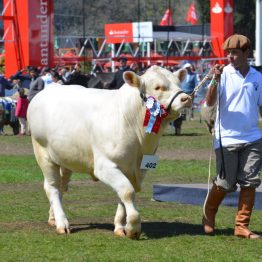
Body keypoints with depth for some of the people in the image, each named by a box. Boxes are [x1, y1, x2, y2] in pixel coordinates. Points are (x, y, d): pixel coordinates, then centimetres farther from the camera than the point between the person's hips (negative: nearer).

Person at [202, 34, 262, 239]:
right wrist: (215, 80, -27)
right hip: (226, 139, -3)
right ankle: (208, 218, 25)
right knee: (225, 183, 1)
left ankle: (242, 226, 7)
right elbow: (210, 102, -13)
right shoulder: (224, 74, -3)